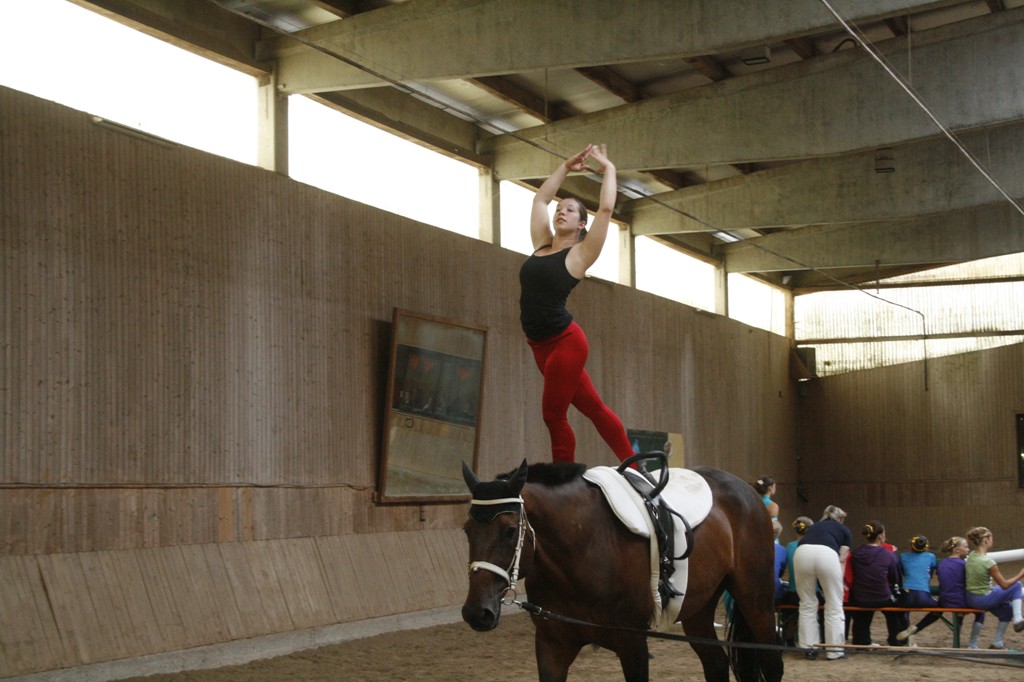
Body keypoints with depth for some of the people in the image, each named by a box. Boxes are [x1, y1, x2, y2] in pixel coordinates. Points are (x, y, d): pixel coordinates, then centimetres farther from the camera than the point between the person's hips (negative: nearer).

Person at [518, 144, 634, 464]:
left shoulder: (580, 254, -4)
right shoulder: (542, 245, 12)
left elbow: (606, 208, -10)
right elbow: (540, 199, 20)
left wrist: (608, 168, 2)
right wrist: (566, 167, 20)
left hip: (565, 342, -6)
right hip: (541, 345, 6)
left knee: (553, 414, -5)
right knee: (592, 407, 11)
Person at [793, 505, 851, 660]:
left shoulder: (814, 527, 38)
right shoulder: (844, 530, 30)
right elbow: (842, 559, 22)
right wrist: (839, 582, 32)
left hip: (802, 553, 3)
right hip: (827, 554, -3)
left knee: (807, 604, 15)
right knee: (834, 605, 8)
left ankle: (809, 649, 16)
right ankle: (834, 650, 10)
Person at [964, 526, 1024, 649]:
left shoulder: (971, 556, -4)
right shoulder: (988, 562, -24)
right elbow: (1004, 585, -15)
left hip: (970, 599, 7)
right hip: (984, 599, -7)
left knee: (1007, 609, 29)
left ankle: (997, 642, 34)